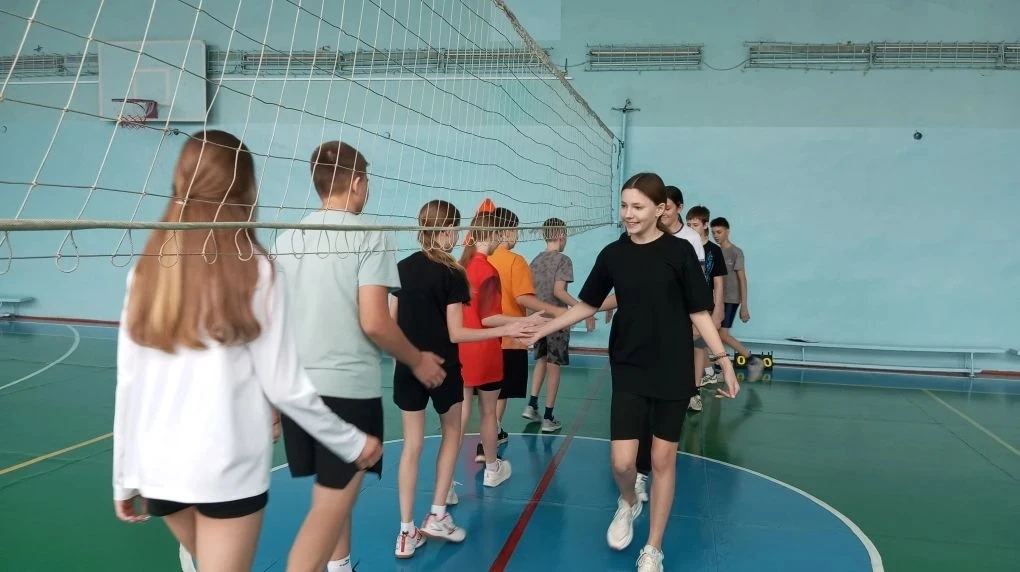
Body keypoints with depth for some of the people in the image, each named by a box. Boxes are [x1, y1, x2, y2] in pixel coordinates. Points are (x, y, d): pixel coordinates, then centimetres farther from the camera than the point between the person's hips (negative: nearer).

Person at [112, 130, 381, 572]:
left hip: (157, 467, 4)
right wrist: (353, 443, 3)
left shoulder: (147, 271, 1)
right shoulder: (254, 271, -10)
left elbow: (127, 385, 2)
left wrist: (124, 478, 13)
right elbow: (285, 386, -9)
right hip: (228, 467, -4)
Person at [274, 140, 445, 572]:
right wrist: (417, 361, -2)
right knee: (330, 504, -2)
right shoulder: (368, 236, -11)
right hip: (349, 387, -7)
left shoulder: (287, 238, 8)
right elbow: (373, 322, -18)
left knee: (335, 490, 24)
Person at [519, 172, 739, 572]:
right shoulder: (612, 254, -1)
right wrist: (542, 330, 8)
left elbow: (699, 313, -5)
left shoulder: (679, 251, -9)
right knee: (621, 461, -4)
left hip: (673, 373, -1)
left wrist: (725, 363, -9)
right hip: (629, 371, 2)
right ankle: (627, 504, 33)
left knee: (663, 460, 7)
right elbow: (588, 305, 10)